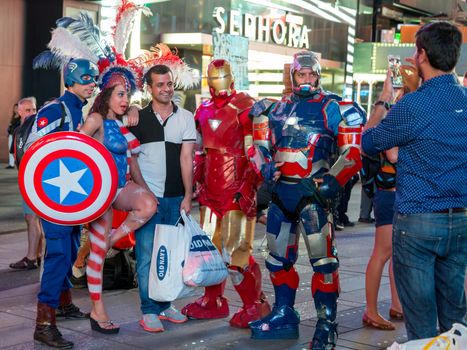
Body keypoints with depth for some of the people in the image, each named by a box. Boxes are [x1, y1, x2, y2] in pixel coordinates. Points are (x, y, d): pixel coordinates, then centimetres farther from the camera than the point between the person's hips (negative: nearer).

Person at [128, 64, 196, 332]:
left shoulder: (185, 117, 5)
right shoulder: (138, 118, 3)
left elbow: (186, 157, -1)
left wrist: (188, 195, -6)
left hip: (176, 197, 2)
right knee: (147, 254, -2)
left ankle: (165, 304, 20)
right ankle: (149, 311, 5)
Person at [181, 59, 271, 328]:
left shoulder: (245, 107, -8)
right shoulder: (205, 110, 13)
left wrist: (250, 187, -18)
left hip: (237, 191, -7)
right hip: (212, 190, 7)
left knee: (235, 250, -8)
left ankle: (256, 305, 7)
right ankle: (214, 302, 28)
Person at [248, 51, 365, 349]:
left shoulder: (332, 108, -3)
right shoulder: (277, 109, 13)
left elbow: (353, 153, -8)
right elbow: (260, 146, 18)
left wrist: (330, 183, -17)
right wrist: (267, 171, -1)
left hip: (312, 192, -6)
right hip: (281, 191, 6)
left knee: (323, 259, -10)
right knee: (279, 257, 14)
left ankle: (327, 324, 1)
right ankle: (284, 316, 28)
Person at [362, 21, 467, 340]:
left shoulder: (411, 106, -15)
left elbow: (369, 143, 0)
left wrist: (384, 100, 12)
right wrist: (417, 86, 26)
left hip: (417, 221, -6)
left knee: (421, 320, 4)